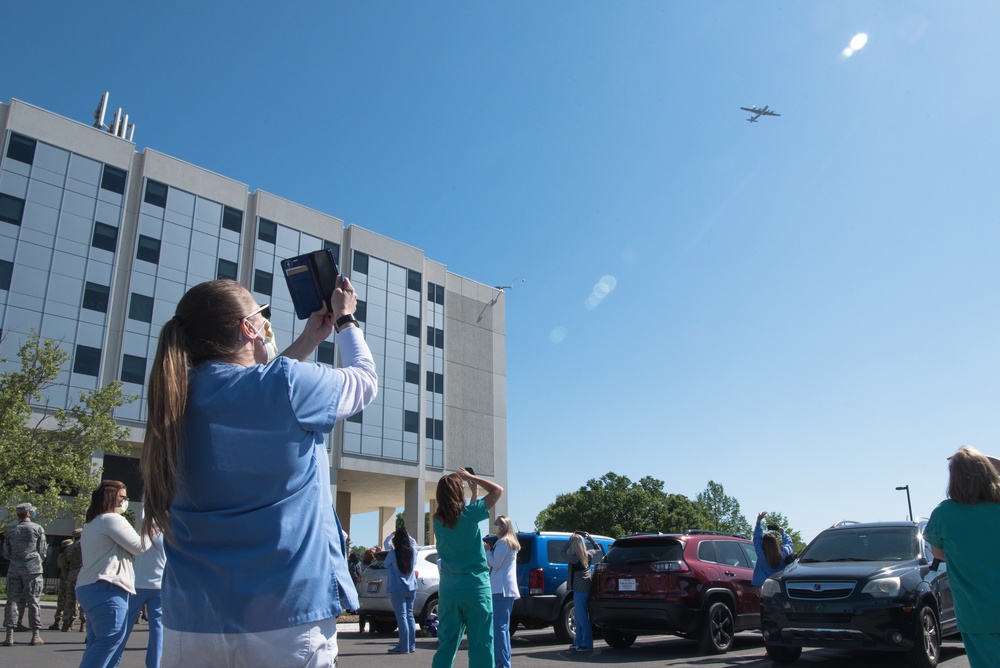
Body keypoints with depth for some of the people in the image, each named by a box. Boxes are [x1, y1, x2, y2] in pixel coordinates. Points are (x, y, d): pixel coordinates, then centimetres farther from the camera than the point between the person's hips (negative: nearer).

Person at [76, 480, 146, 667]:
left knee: (97, 644, 10)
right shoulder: (112, 519, -8)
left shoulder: (92, 523, 24)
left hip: (88, 588, 11)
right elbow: (139, 547, -7)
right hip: (106, 589, -11)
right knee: (110, 639, -14)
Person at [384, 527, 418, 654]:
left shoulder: (393, 553, -12)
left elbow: (385, 565, 5)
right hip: (411, 588, 5)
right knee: (409, 615, 12)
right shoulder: (413, 552, 2)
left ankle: (404, 647, -5)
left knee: (401, 616, -4)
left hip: (398, 589, -5)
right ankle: (411, 645, 15)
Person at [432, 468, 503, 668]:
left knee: (446, 644, 12)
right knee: (480, 644, 0)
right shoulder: (469, 513, -11)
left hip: (448, 588, 5)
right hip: (475, 586, -5)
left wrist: (475, 492, 26)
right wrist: (471, 477, 6)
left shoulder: (438, 520, 4)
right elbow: (498, 490, 0)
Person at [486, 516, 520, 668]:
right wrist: (489, 552, 13)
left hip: (501, 588, -10)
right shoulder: (513, 543, 20)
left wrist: (486, 551, -3)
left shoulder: (502, 542, -10)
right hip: (509, 588, 10)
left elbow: (495, 563, -15)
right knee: (504, 626, 15)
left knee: (499, 626, -11)